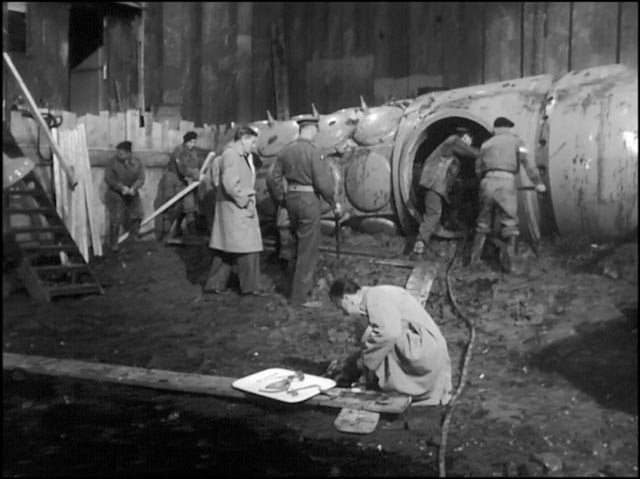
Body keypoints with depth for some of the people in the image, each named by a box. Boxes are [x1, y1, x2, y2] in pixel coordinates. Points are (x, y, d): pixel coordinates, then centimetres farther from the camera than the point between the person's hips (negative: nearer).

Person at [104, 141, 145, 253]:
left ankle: (132, 240, 27)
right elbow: (109, 179, -13)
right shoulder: (113, 162, -9)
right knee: (115, 220, -5)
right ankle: (113, 244, 9)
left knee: (137, 216, 4)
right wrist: (121, 187, -26)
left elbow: (141, 179, -9)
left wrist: (133, 188, -28)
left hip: (132, 195, 3)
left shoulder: (137, 163, -2)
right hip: (116, 195, -3)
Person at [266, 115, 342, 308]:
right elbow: (323, 182, -16)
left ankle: (300, 284, 33)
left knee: (296, 245, 20)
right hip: (309, 200, -7)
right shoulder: (313, 150, -13)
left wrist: (282, 200, 20)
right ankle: (300, 297, 4)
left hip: (291, 198, 7)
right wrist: (334, 203, -3)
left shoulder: (286, 150, 6)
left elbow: (273, 178, 8)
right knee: (308, 249, 1)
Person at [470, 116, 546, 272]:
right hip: (506, 182, -3)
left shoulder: (487, 144, 22)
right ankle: (507, 262, -6)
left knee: (483, 223, 16)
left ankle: (474, 260, 18)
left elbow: (478, 169, 21)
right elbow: (527, 163, -1)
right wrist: (538, 183, 1)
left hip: (488, 182, 3)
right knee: (510, 225, 3)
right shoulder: (516, 140, 12)